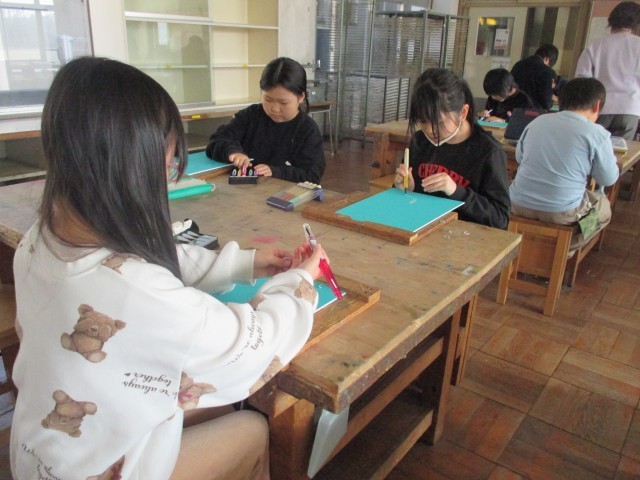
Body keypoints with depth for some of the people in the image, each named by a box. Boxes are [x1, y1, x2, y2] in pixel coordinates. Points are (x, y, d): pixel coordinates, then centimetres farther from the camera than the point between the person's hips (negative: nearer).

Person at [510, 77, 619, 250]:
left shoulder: (537, 121, 4)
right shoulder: (597, 134, -9)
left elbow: (519, 157, 18)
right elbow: (608, 179, 1)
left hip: (518, 205, 5)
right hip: (561, 213, -5)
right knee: (603, 205, 29)